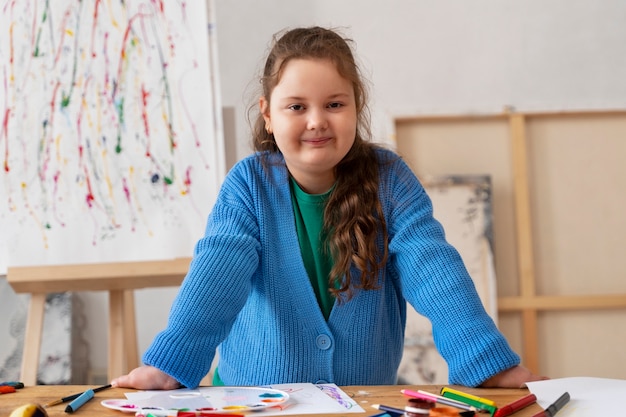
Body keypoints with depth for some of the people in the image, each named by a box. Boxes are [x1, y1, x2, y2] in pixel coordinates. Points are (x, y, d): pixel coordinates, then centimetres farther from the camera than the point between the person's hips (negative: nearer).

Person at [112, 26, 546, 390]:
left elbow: (433, 269, -13)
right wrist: (168, 363, -33)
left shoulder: (389, 178, -5)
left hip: (367, 396, 0)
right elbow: (217, 272, -17)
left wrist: (491, 360, -26)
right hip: (254, 396, 0)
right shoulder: (249, 183, -6)